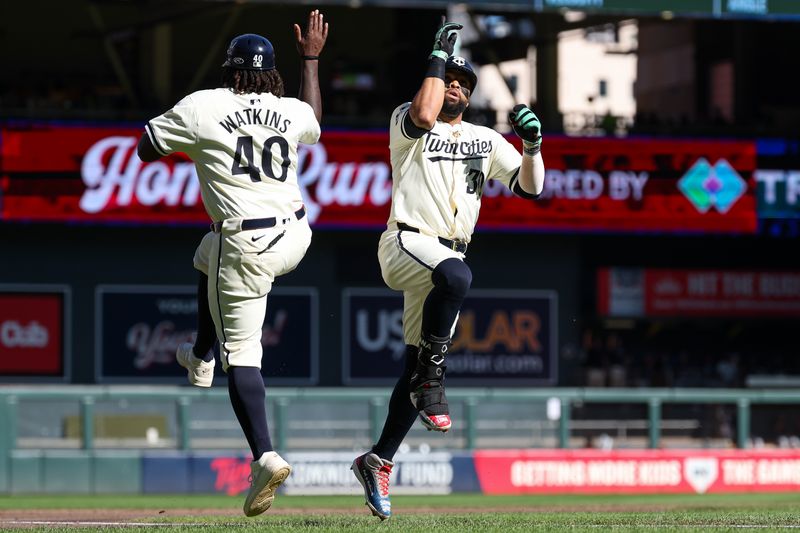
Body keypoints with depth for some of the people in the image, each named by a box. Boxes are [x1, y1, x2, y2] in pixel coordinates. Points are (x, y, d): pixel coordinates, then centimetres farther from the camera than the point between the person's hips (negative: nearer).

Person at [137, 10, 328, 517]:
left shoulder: (202, 107, -7)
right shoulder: (292, 112, 6)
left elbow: (146, 148, 3)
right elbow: (314, 119, 33)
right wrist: (312, 58, 40)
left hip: (247, 244, -6)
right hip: (295, 237, 6)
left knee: (242, 353, -4)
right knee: (209, 256, 36)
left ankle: (265, 456, -21)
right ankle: (201, 357, 45)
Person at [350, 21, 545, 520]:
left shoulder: (486, 139, 18)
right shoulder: (407, 123, 4)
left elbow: (531, 185, 11)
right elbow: (423, 114, -21)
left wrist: (532, 145, -8)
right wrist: (439, 55, -12)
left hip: (449, 252, 6)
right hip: (406, 242, -6)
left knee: (419, 364, 3)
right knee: (457, 275, -39)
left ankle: (379, 461, 13)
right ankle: (432, 378, -26)